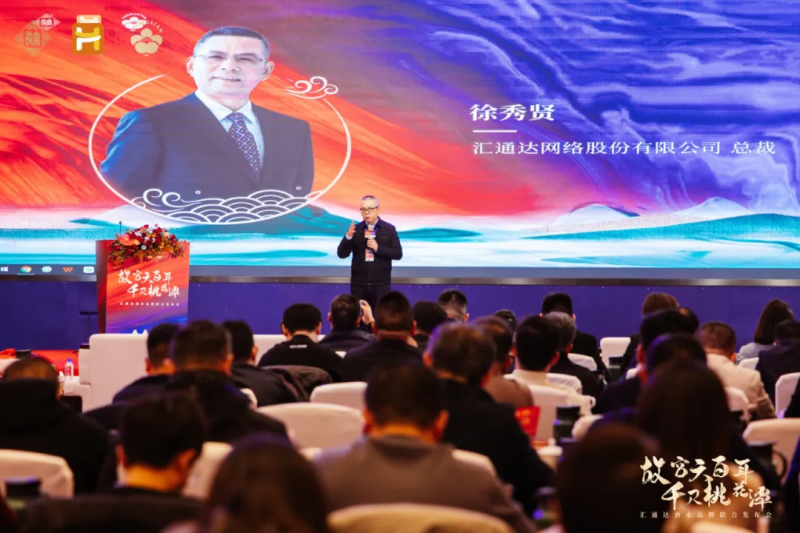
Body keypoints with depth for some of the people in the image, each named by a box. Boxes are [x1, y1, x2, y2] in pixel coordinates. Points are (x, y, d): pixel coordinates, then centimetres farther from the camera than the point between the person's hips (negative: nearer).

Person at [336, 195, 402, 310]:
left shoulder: (389, 229, 1)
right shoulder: (355, 229, 4)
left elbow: (398, 254, -2)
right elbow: (342, 254, 0)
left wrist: (378, 248, -15)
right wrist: (348, 236, -17)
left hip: (381, 284, -1)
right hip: (359, 284, 1)